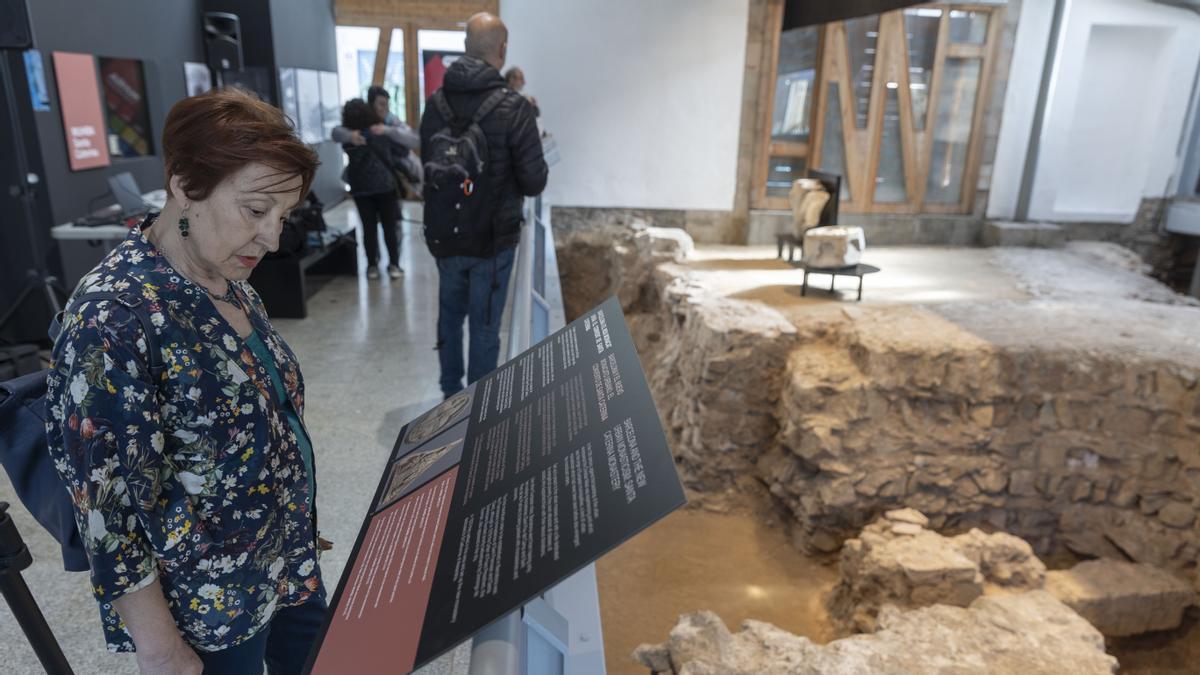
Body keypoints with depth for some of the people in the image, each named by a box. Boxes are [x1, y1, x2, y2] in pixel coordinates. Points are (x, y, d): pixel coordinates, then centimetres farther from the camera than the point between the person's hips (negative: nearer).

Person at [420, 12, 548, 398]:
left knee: (450, 315, 20)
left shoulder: (435, 104, 0)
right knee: (484, 325, 7)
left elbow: (428, 167, 10)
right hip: (492, 238, -4)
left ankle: (451, 394, 32)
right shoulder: (512, 107, -15)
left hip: (444, 235, 5)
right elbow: (534, 182, -14)